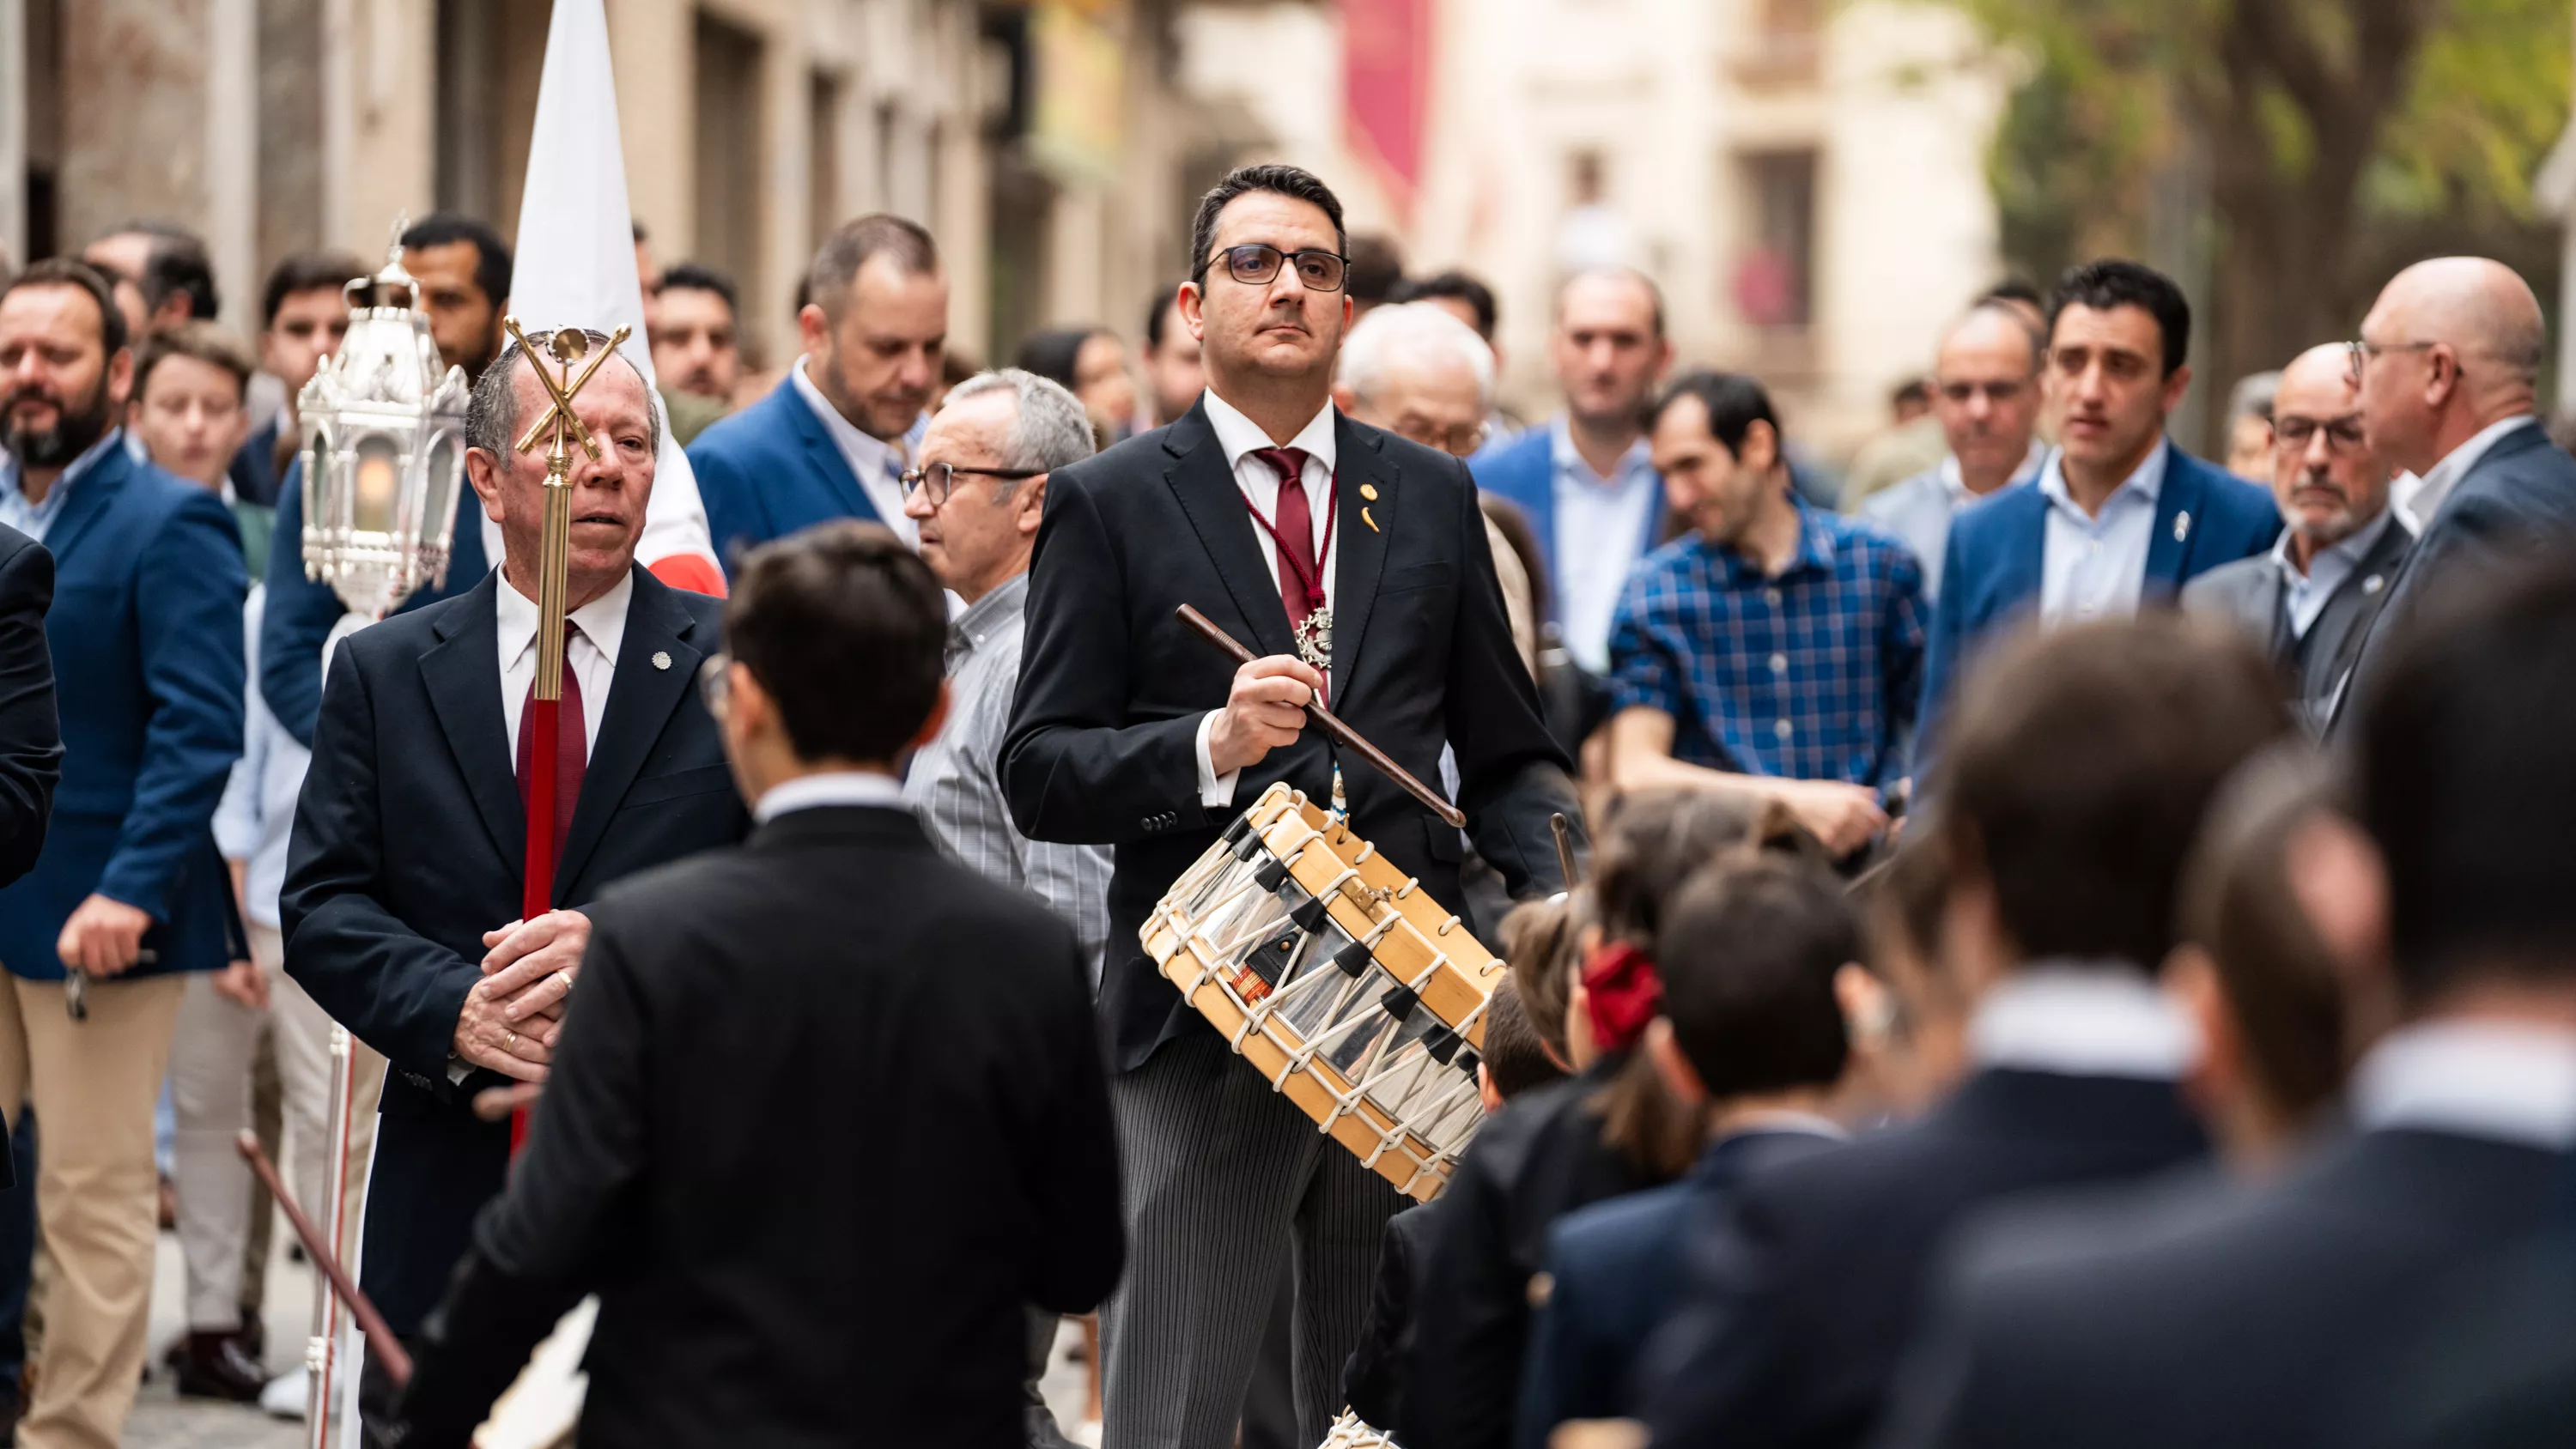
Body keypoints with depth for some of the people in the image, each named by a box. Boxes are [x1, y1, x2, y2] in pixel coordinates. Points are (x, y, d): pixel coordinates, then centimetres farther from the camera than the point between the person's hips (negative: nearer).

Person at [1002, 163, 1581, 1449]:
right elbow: (1038, 775, -3)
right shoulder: (1108, 505, 3)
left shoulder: (1430, 498, 13)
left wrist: (1562, 900, -3)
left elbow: (1506, 755, 16)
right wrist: (1211, 747, -19)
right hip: (1199, 1025, -3)